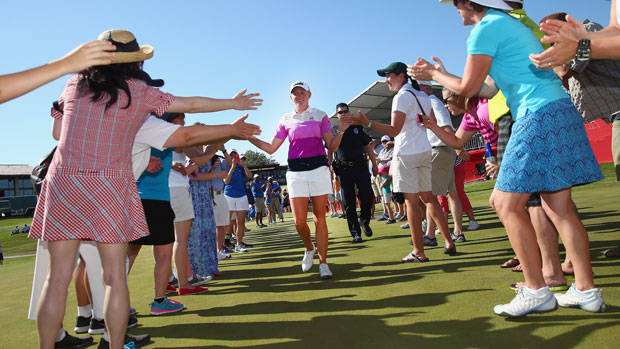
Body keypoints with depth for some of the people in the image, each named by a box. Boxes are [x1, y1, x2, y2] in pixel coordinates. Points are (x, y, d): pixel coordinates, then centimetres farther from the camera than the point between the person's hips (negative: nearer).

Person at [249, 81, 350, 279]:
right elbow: (271, 148, 12)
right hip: (296, 172, 1)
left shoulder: (320, 116, 9)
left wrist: (341, 131, -10)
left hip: (319, 169, -1)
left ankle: (323, 263, 8)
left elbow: (332, 147, 7)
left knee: (319, 218, -2)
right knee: (299, 221, -5)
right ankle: (309, 248, 25)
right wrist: (249, 137, 4)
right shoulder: (286, 120, 12)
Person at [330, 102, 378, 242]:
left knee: (367, 197, -9)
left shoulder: (358, 127, 16)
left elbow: (368, 147, 15)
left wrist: (374, 165, 8)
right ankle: (356, 233, 6)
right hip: (343, 170, -1)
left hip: (361, 167, 1)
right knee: (348, 203, -2)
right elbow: (329, 152, 7)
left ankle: (364, 221, 19)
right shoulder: (333, 131, 12)